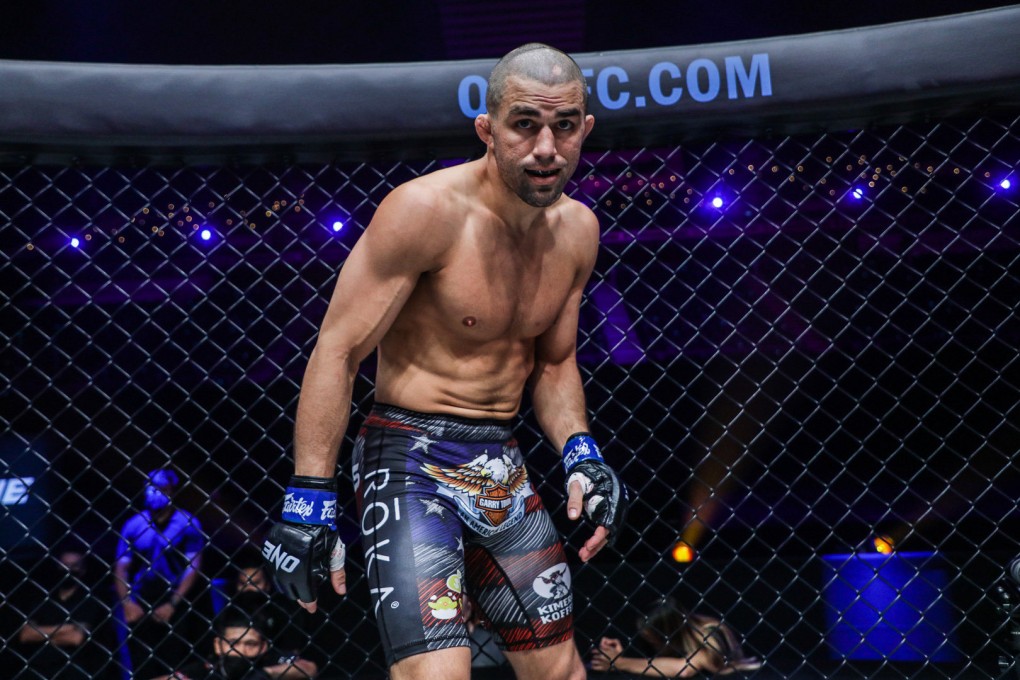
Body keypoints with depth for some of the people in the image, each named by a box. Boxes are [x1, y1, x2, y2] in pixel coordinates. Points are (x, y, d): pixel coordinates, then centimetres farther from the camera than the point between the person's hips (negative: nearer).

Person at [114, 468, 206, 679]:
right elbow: (121, 568, 3)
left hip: (174, 604, -2)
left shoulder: (187, 523, -3)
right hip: (140, 605, 2)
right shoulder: (133, 525, 4)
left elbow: (193, 568, -6)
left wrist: (172, 604, -13)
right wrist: (127, 603, -11)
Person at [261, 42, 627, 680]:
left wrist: (580, 452, -1)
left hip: (503, 465, 7)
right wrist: (309, 502, -18)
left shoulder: (577, 229, 3)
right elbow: (337, 352, -16)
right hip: (412, 460, -7)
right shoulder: (427, 210, -18)